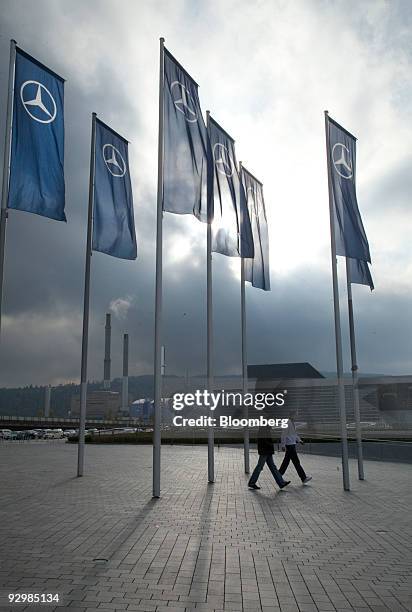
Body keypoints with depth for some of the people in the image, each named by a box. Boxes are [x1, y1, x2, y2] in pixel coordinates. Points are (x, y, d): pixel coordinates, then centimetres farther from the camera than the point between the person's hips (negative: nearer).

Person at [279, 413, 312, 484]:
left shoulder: (292, 422, 14)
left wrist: (299, 440, 17)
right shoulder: (287, 422, -16)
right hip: (289, 444, -10)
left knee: (286, 461, 13)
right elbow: (284, 434, -18)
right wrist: (283, 445, -19)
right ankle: (303, 478, 2)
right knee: (296, 462, -3)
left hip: (292, 444, 10)